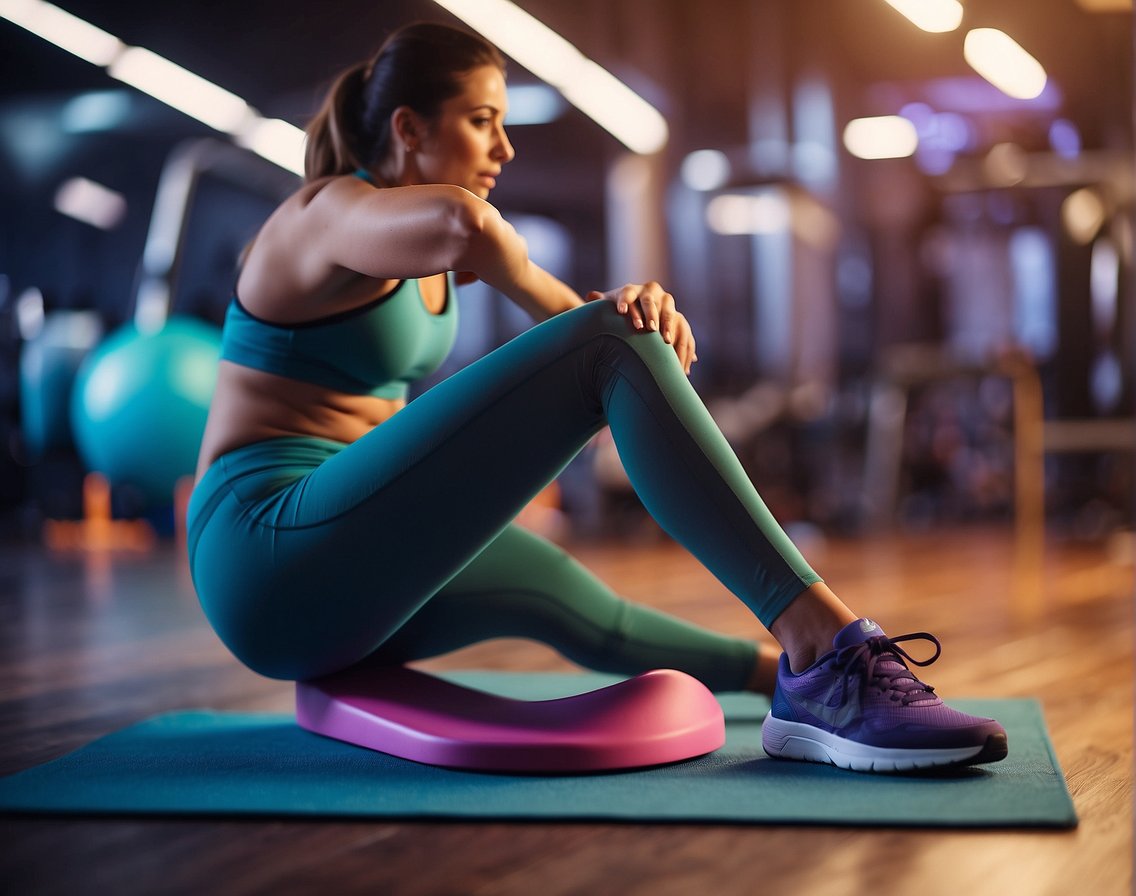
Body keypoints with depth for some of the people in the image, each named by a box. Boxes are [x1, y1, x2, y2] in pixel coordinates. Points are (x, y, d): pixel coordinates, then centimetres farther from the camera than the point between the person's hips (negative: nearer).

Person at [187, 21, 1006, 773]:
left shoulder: (426, 261, 18)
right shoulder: (335, 213, -10)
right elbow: (462, 220, -35)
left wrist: (639, 307, -15)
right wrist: (579, 314, -16)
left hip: (342, 575, 10)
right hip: (276, 560, -10)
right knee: (607, 346, -18)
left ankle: (793, 676, 51)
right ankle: (826, 643, -25)